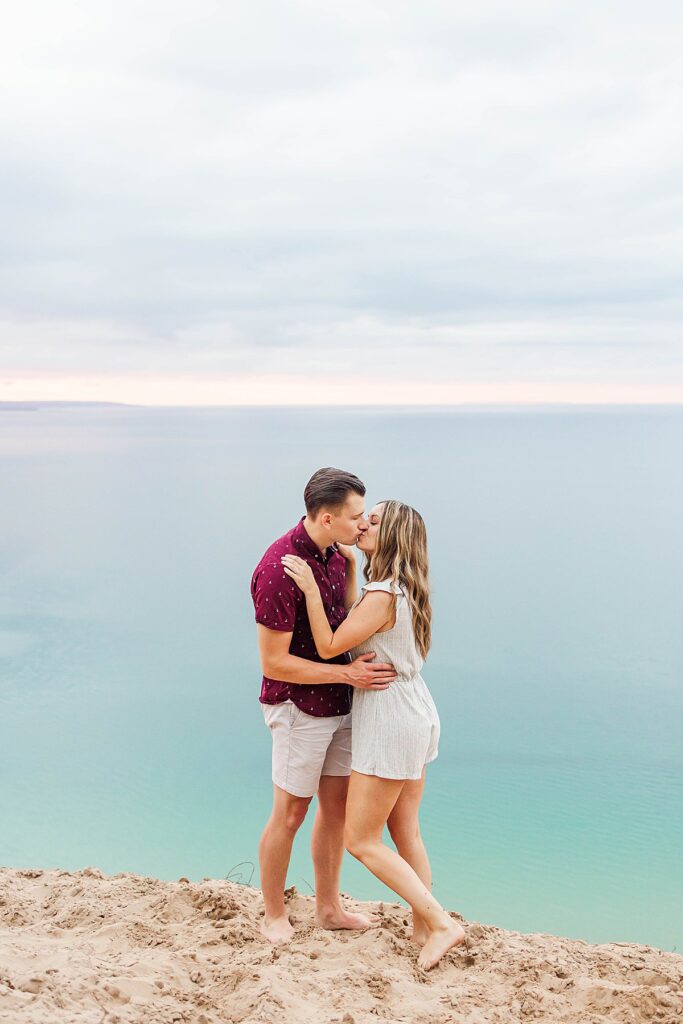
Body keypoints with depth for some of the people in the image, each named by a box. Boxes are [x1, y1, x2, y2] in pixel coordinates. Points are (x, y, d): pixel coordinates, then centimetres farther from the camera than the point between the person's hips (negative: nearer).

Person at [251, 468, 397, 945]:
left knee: (338, 806, 16)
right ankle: (275, 915, 28)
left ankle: (329, 908, 34)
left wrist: (352, 564, 2)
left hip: (340, 706, 8)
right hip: (300, 708, -8)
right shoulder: (279, 569, -26)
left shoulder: (336, 553, 1)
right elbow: (274, 662, -22)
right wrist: (348, 674, -22)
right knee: (290, 813, 7)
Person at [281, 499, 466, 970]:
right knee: (406, 834, 17)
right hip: (415, 717, 9)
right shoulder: (405, 591, 7)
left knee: (361, 840, 1)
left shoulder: (382, 596, -23)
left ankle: (441, 922, 3)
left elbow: (329, 647, -19)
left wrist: (310, 587, -19)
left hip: (389, 722, -9)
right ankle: (423, 928, 26)